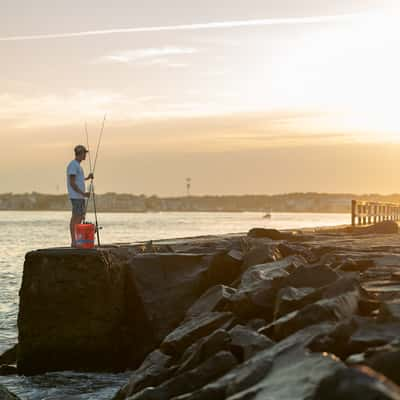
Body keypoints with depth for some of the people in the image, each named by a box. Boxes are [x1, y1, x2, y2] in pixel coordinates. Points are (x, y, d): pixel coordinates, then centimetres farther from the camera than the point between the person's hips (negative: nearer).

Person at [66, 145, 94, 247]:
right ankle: (73, 242, -8)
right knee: (75, 218, -9)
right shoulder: (72, 165, -11)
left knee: (80, 218, 9)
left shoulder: (78, 166, 20)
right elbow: (72, 183, -17)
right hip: (76, 196, -10)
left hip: (81, 197, 10)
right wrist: (83, 193, -20)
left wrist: (87, 178, 23)